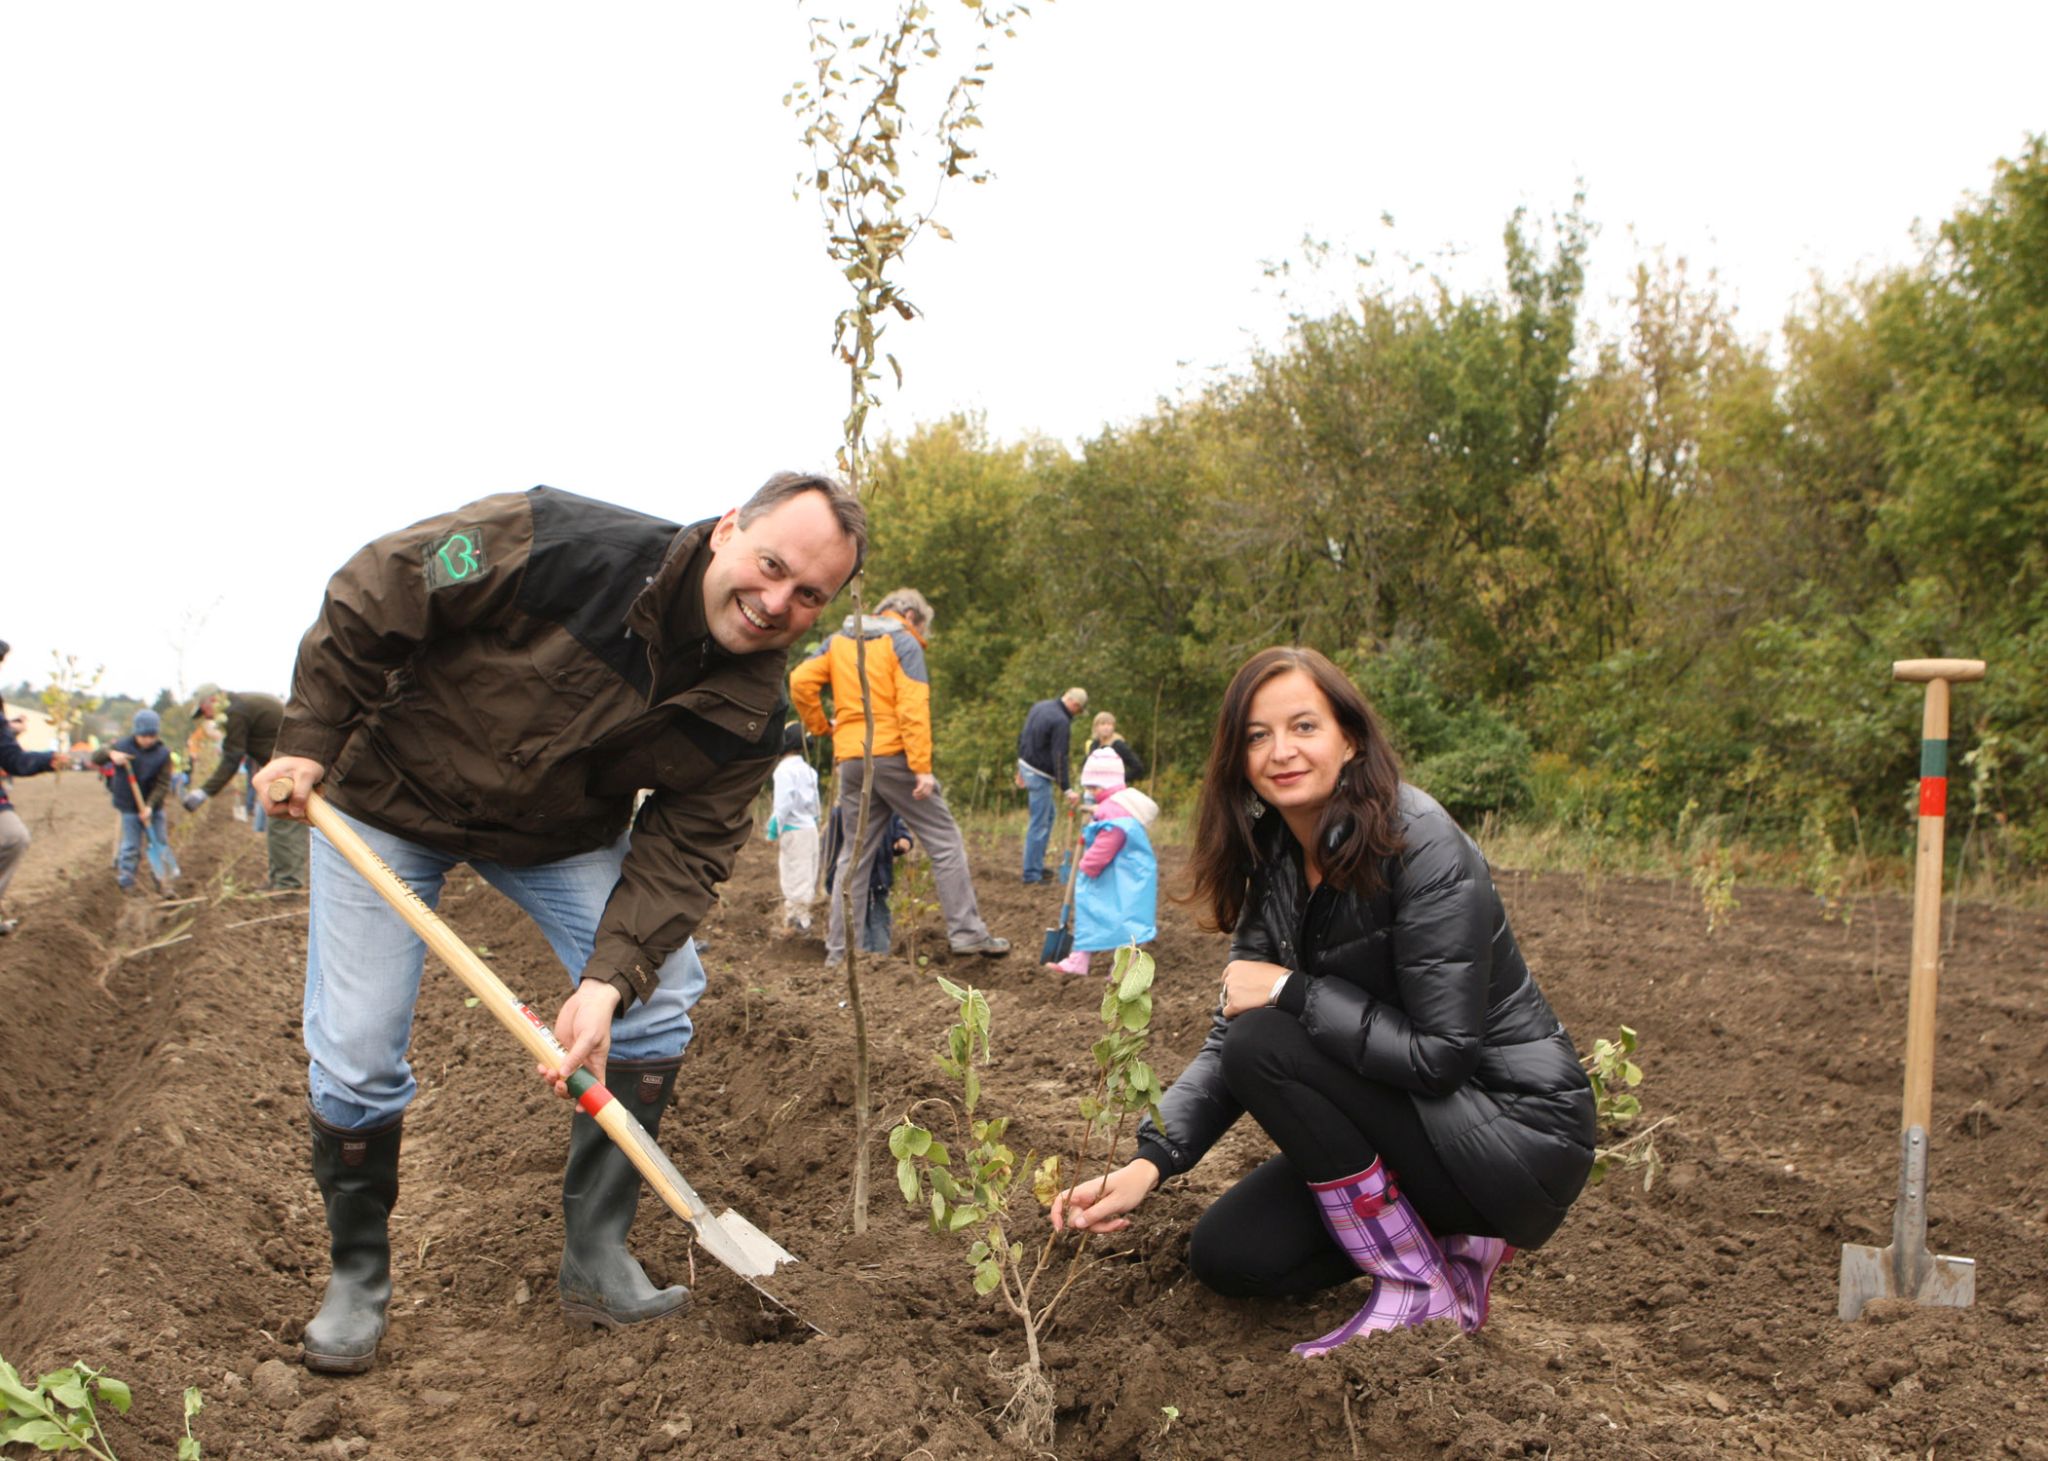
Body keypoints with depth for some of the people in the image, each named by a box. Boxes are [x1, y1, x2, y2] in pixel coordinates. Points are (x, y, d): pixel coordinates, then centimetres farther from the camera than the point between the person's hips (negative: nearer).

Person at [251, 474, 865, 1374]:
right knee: (354, 1055, -6)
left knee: (661, 994, -9)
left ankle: (596, 1262, 5)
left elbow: (682, 850, -18)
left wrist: (608, 981, -32)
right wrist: (309, 743, -19)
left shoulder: (748, 714, -20)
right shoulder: (559, 545, -33)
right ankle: (356, 1277, 19)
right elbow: (369, 597, -22)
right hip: (390, 797, -3)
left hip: (561, 835, 4)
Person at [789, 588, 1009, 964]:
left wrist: (820, 727, 12)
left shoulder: (837, 641, 15)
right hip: (893, 756, -5)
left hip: (850, 759, 6)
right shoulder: (903, 643, -2)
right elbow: (913, 708, -12)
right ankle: (967, 933, -2)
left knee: (854, 854, 11)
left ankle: (839, 948, 10)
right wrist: (922, 768, -16)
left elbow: (800, 681, 3)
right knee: (944, 841, 2)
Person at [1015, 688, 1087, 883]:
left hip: (1026, 765, 10)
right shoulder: (1061, 722, -21)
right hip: (1039, 774, -10)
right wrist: (1066, 790, -23)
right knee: (1039, 824, -2)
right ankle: (1032, 873, 3)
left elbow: (1021, 737, 16)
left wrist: (1021, 769, 25)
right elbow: (1059, 758, -24)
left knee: (1049, 813, 21)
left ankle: (1037, 865, 24)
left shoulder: (1040, 706, 8)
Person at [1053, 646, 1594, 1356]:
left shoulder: (1421, 846, -23)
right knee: (1227, 1255, 0)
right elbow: (1227, 1036, -4)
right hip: (1412, 1121, 8)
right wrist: (1148, 1162, -18)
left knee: (1268, 1046, -24)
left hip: (1520, 1131, -8)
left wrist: (1291, 992, -22)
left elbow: (1439, 1052, -26)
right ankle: (1448, 1237, 15)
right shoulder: (1273, 863, 1)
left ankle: (1421, 1289, -10)